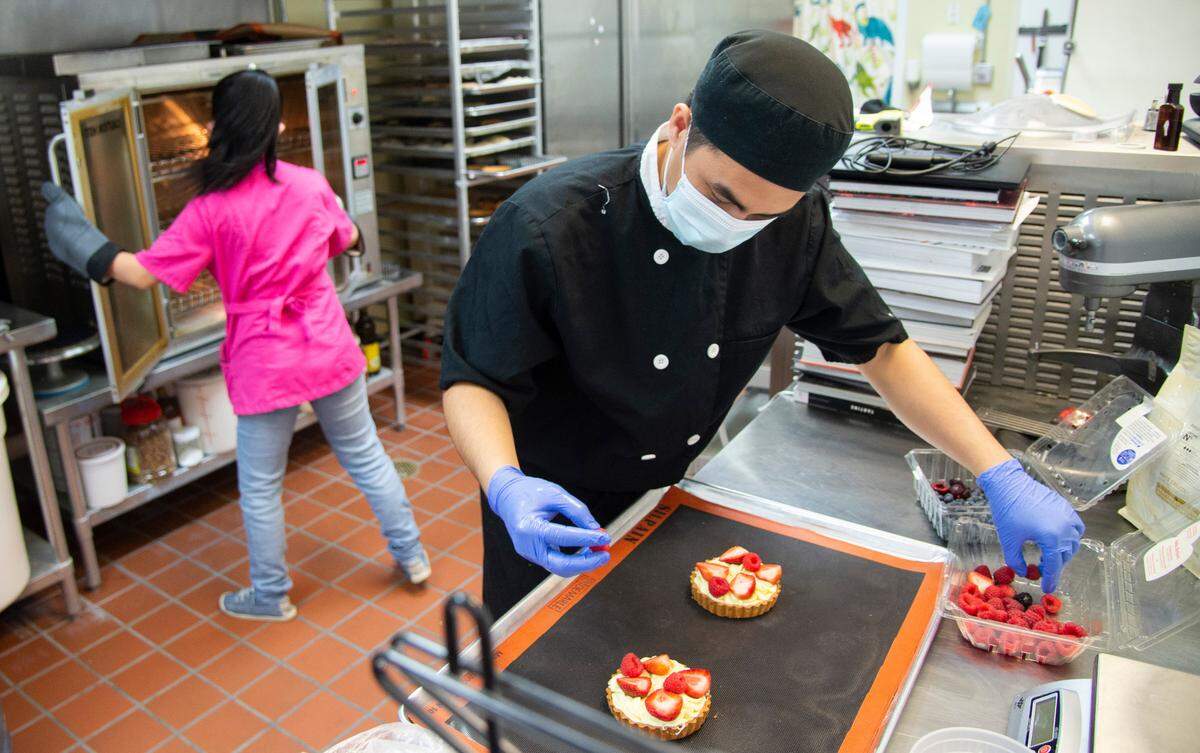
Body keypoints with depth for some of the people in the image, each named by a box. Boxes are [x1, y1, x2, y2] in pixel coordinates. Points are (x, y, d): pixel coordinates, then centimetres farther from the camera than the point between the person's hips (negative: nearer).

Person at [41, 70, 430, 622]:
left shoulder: (211, 210, -15)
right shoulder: (310, 185, -3)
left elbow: (143, 273, -11)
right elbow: (347, 239, 15)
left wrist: (81, 244, 3)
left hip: (265, 365, -3)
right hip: (330, 350, 4)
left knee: (260, 487, 14)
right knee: (365, 455, 19)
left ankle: (270, 595, 30)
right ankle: (410, 554, 31)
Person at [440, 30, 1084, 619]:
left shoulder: (791, 221, -17)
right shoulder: (546, 227, -32)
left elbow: (880, 349, -9)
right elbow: (473, 378, -23)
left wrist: (1002, 475, -16)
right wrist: (507, 488, -43)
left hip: (669, 492, 4)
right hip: (559, 507, -3)